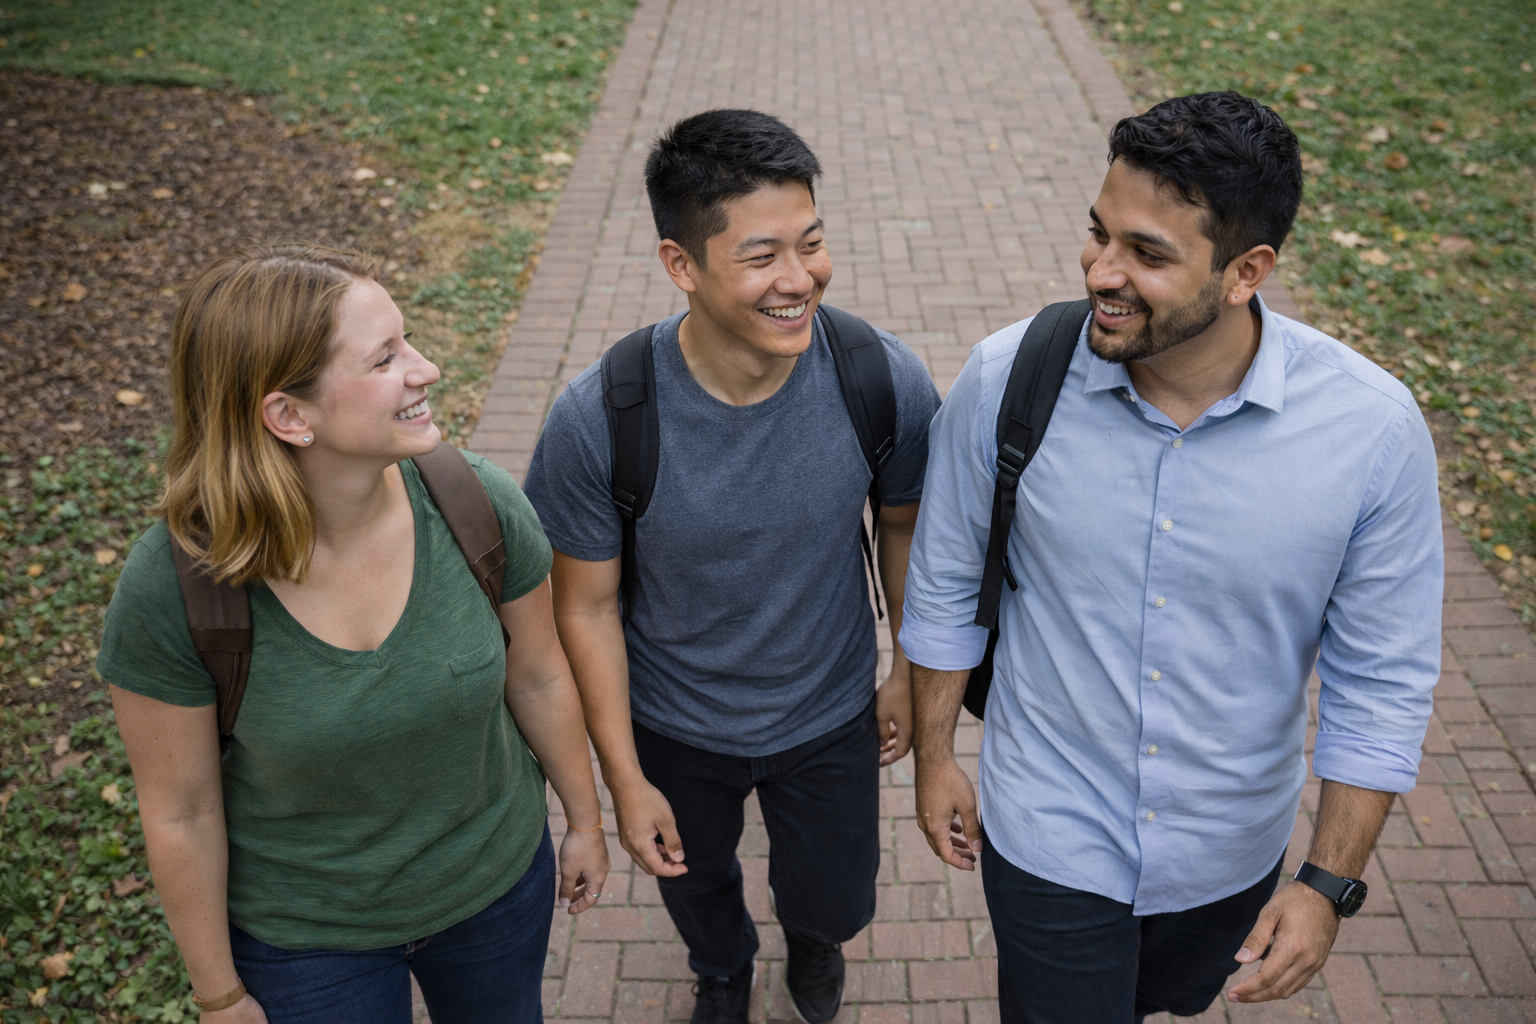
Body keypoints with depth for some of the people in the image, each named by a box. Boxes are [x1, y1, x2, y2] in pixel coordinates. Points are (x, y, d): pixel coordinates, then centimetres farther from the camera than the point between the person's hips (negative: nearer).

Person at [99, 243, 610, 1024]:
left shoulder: (476, 503, -23)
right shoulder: (169, 586, -29)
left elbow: (538, 676, -6)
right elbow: (181, 814, -16)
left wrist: (585, 819, 8)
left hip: (497, 878, 3)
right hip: (304, 932, -2)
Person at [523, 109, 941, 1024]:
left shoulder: (887, 381, -27)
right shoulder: (598, 418, -31)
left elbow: (904, 522, -6)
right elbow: (588, 607, -16)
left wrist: (912, 673, 4)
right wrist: (624, 778, -9)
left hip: (830, 716, 1)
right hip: (675, 728, 0)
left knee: (835, 906, 24)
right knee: (696, 887, 29)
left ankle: (811, 935, 65)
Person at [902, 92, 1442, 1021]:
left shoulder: (1373, 427, -22)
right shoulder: (1008, 379, -21)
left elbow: (1383, 680, -11)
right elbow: (947, 581, -5)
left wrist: (1331, 885, -9)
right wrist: (936, 756, 3)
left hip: (1231, 853, 2)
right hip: (1048, 840, -2)